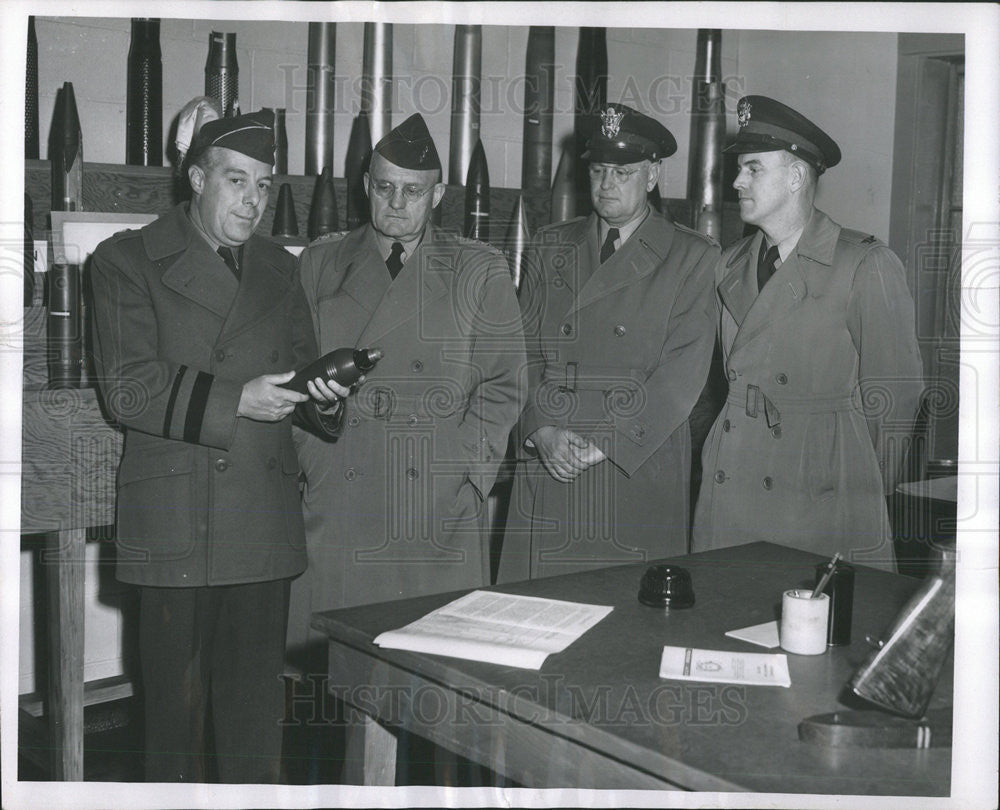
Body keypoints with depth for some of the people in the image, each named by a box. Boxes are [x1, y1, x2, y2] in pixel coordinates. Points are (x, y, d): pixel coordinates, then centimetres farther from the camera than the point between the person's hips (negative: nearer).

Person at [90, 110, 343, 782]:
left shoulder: (279, 269, 17)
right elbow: (126, 386, -9)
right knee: (175, 702, 5)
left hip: (265, 527, 4)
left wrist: (324, 397, -7)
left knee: (256, 707, 8)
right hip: (174, 520, -3)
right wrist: (235, 401, -19)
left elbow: (301, 369, 17)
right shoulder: (129, 260, 2)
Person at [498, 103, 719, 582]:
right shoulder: (550, 247, 14)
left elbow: (683, 371, -6)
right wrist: (542, 431, -9)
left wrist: (607, 443, -13)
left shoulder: (691, 257, 4)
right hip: (547, 470, 3)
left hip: (642, 469, -2)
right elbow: (524, 350, 8)